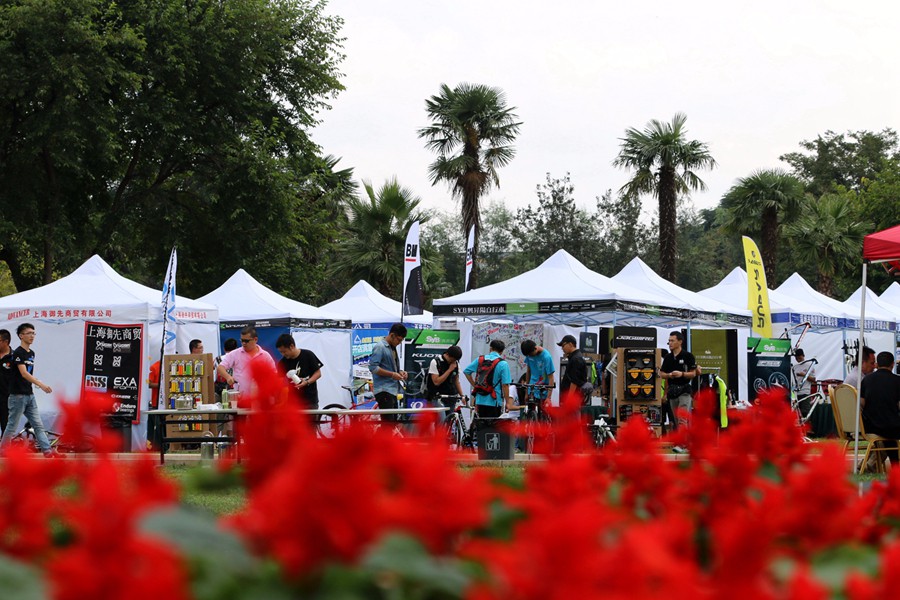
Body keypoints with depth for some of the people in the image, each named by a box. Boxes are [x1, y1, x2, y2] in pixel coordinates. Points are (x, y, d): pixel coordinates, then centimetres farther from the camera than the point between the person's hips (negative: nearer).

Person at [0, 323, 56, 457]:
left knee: (38, 425, 0)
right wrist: (41, 384, -33)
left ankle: (47, 451, -5)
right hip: (18, 395, -8)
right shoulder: (18, 353, -13)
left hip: (29, 395, 8)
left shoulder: (31, 353, 13)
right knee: (12, 425, 0)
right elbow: (24, 373, -24)